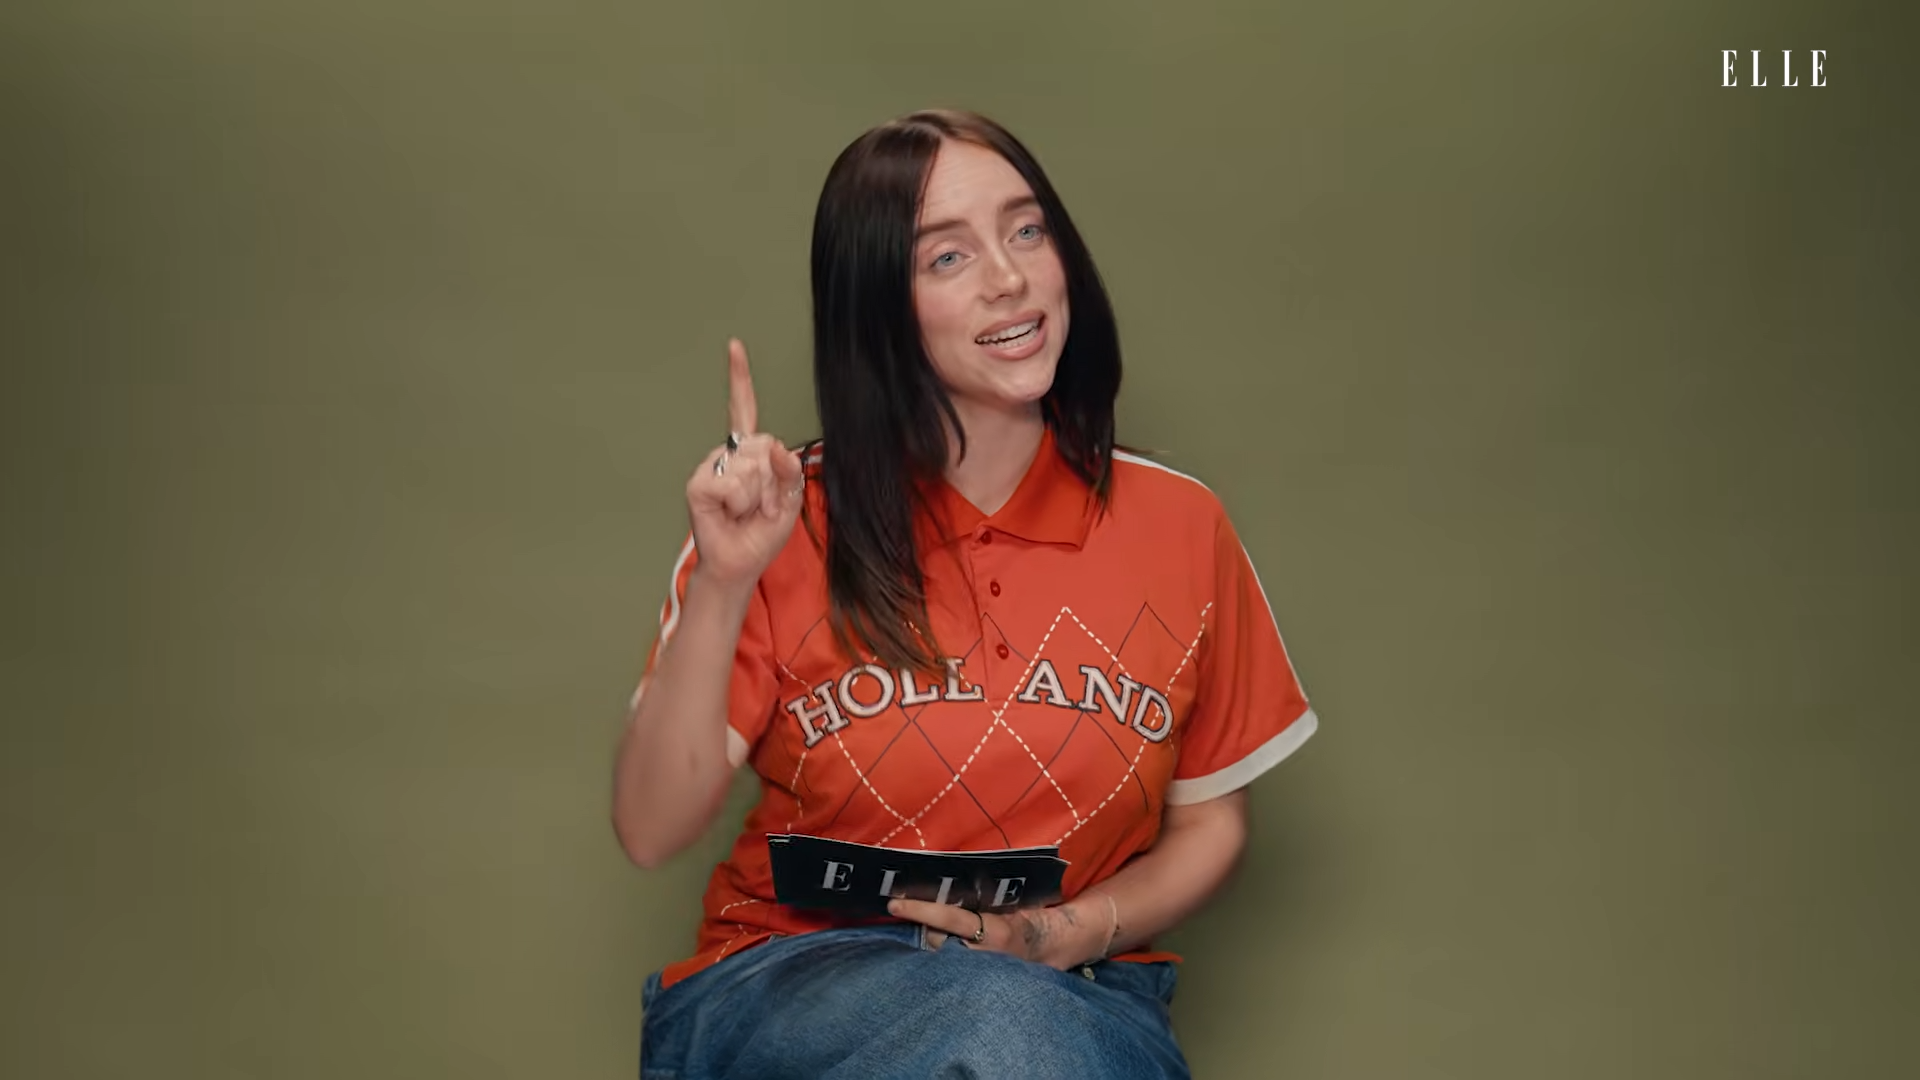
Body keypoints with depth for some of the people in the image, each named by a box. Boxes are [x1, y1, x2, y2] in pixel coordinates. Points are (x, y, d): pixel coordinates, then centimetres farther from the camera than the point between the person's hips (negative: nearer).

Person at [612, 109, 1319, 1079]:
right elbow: (651, 833, -9)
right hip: (790, 987, -2)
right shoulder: (787, 525, -3)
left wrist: (1076, 932, -9)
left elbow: (1208, 826, 10)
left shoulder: (1179, 526, 0)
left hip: (1078, 997, 3)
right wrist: (722, 588, -22)